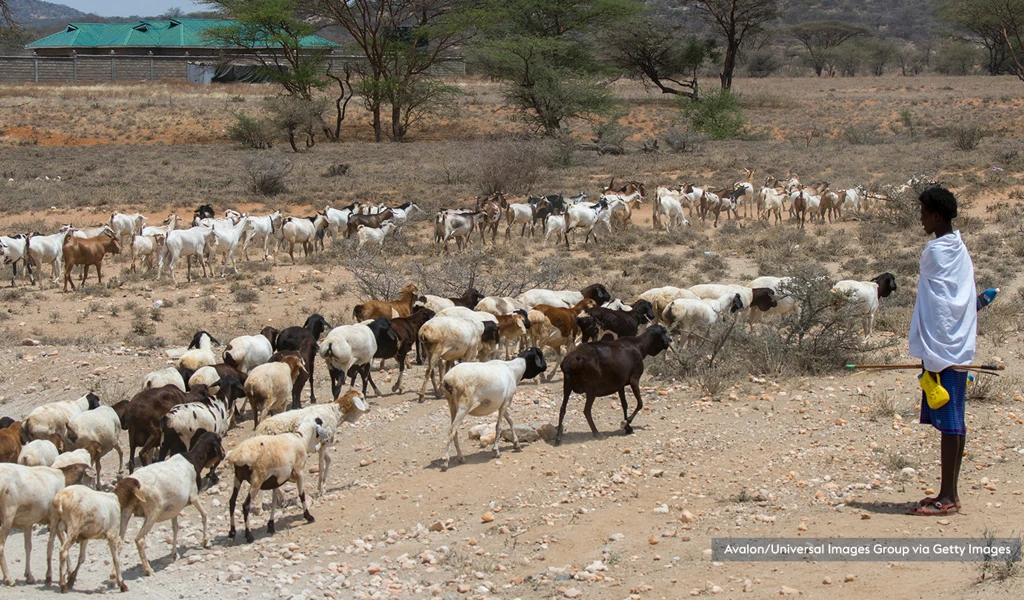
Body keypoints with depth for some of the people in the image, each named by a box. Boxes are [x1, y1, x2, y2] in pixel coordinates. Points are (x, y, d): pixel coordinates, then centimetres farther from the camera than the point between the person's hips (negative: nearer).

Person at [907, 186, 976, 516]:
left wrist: (933, 359, -15)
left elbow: (938, 307, -16)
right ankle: (950, 493, 14)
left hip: (942, 349, -9)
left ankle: (946, 497, -6)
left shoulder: (937, 251, -12)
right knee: (953, 422, 10)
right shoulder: (960, 250, 15)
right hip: (960, 348, 9)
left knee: (947, 421, -8)